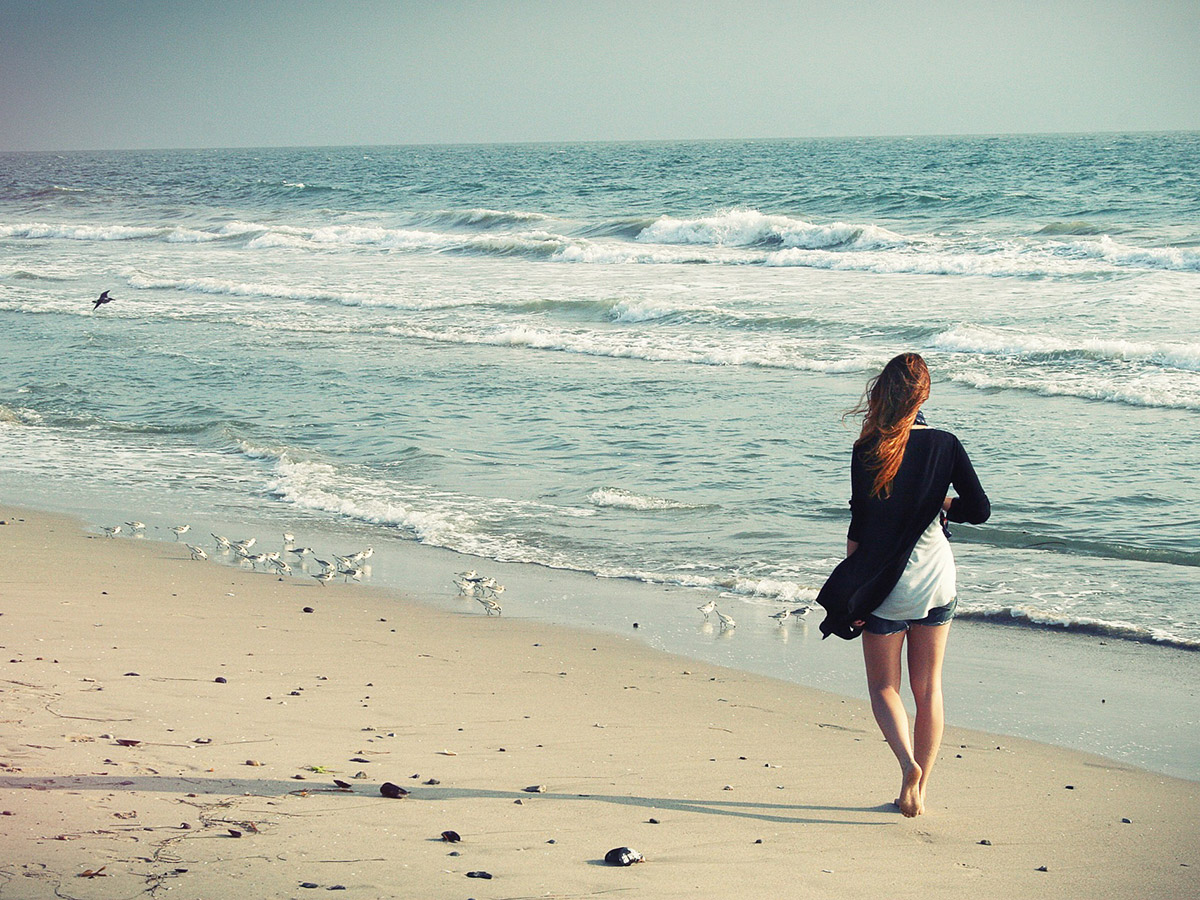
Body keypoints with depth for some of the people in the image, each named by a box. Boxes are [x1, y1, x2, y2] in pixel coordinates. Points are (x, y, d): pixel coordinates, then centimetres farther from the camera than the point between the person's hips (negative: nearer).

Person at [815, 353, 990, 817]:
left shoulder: (868, 450, -13)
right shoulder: (945, 444, -5)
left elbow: (860, 526, -10)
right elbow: (980, 509, -5)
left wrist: (850, 587, 0)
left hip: (886, 586, -3)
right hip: (936, 578, 3)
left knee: (884, 686, 11)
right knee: (928, 688, 13)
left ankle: (909, 763, -14)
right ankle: (919, 791, 14)